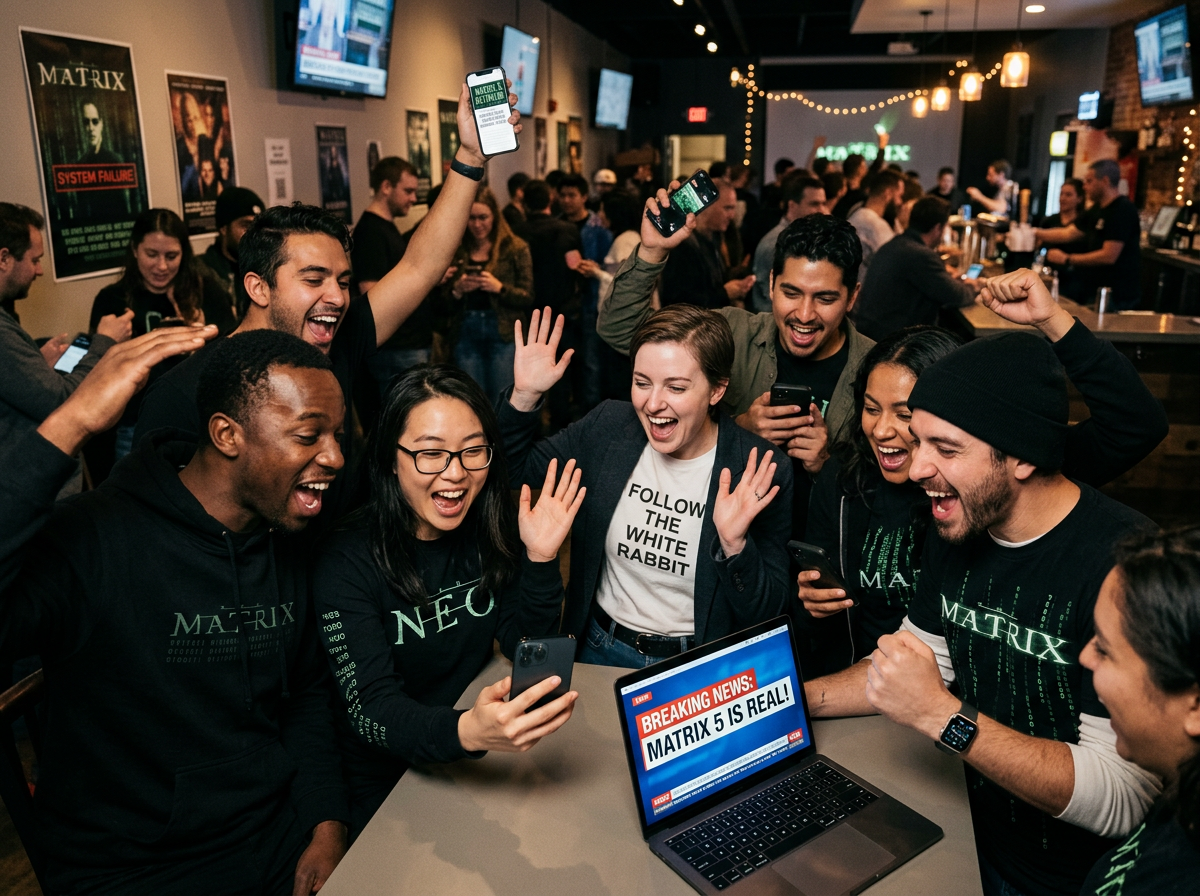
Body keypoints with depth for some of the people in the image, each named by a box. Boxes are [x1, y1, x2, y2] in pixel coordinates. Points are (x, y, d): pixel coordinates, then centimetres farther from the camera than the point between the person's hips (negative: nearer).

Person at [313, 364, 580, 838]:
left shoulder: (489, 531, -3)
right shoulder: (346, 560, -17)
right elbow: (373, 710, -25)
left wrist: (540, 558, -15)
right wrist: (467, 730, -45)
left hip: (476, 764, 4)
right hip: (383, 789, -4)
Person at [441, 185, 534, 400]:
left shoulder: (515, 247, -2)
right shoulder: (457, 249, 6)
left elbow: (527, 297, -5)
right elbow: (445, 299, 9)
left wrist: (499, 288, -21)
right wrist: (457, 290, -12)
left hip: (504, 334, -3)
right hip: (466, 334, 3)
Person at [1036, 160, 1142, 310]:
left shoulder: (1122, 210, -17)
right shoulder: (1097, 210, 12)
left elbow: (1109, 256, -24)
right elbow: (1068, 233, 16)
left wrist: (1067, 259, -19)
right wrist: (1034, 233, 9)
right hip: (1099, 292, 9)